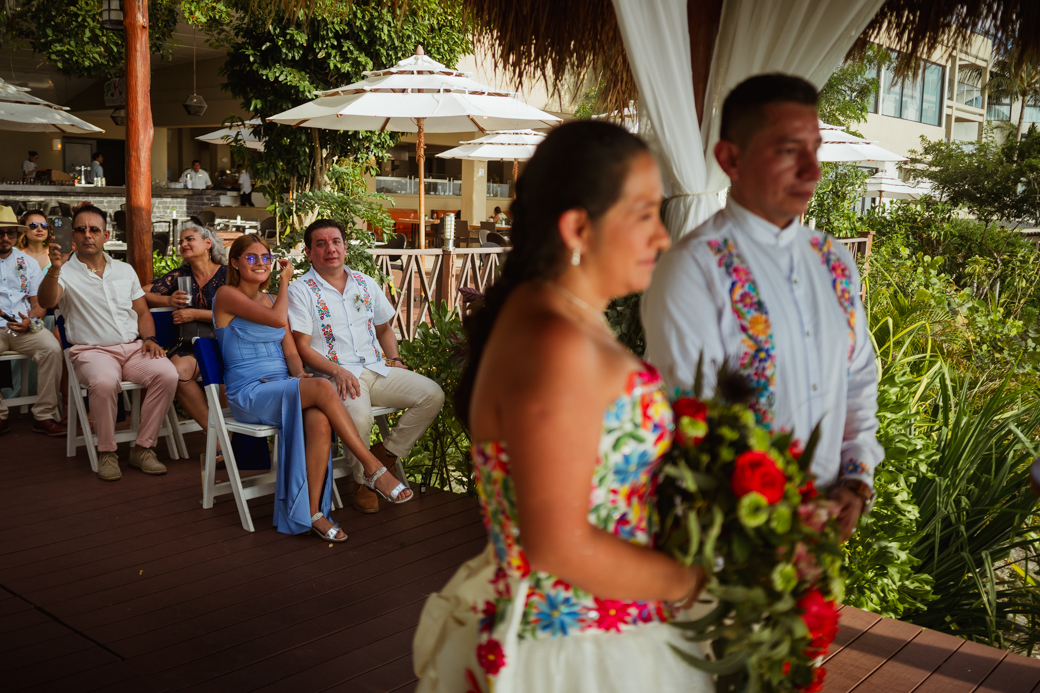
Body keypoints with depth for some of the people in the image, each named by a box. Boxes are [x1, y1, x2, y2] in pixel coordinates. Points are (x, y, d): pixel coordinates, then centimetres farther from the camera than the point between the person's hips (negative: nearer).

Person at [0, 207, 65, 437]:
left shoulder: (28, 263, 16)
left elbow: (39, 303, 13)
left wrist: (31, 321, -10)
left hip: (25, 327, 2)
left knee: (52, 349, -28)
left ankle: (45, 416, -20)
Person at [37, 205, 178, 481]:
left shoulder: (125, 270, 19)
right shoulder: (65, 273, 5)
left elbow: (143, 312, 22)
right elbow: (46, 301, -16)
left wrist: (149, 338, 2)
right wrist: (54, 269, -34)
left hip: (133, 347, 4)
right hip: (92, 351, -4)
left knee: (167, 374, -27)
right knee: (104, 382, -38)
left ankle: (142, 448, -15)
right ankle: (107, 453, -16)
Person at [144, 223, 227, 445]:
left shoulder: (226, 274, 5)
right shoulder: (180, 275, 17)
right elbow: (141, 294, 18)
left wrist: (195, 314, -8)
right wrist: (169, 300, 1)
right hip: (190, 344, 3)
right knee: (177, 371, -31)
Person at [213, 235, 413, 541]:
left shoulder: (272, 300, 20)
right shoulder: (226, 296, -2)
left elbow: (290, 351, 13)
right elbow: (277, 319, -16)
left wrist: (300, 373, -10)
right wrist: (285, 281, 1)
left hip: (283, 387, 5)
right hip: (248, 394, -5)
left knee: (319, 420, -31)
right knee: (323, 388, -31)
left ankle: (312, 513, -25)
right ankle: (374, 469, -23)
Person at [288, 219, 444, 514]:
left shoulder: (365, 283, 17)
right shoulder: (300, 291, 0)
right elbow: (302, 346, -7)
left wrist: (394, 359, 8)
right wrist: (337, 371, -22)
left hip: (376, 368, 6)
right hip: (335, 375, -6)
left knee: (433, 394, -14)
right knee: (358, 417, -36)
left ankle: (385, 454, 1)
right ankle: (362, 480, -6)